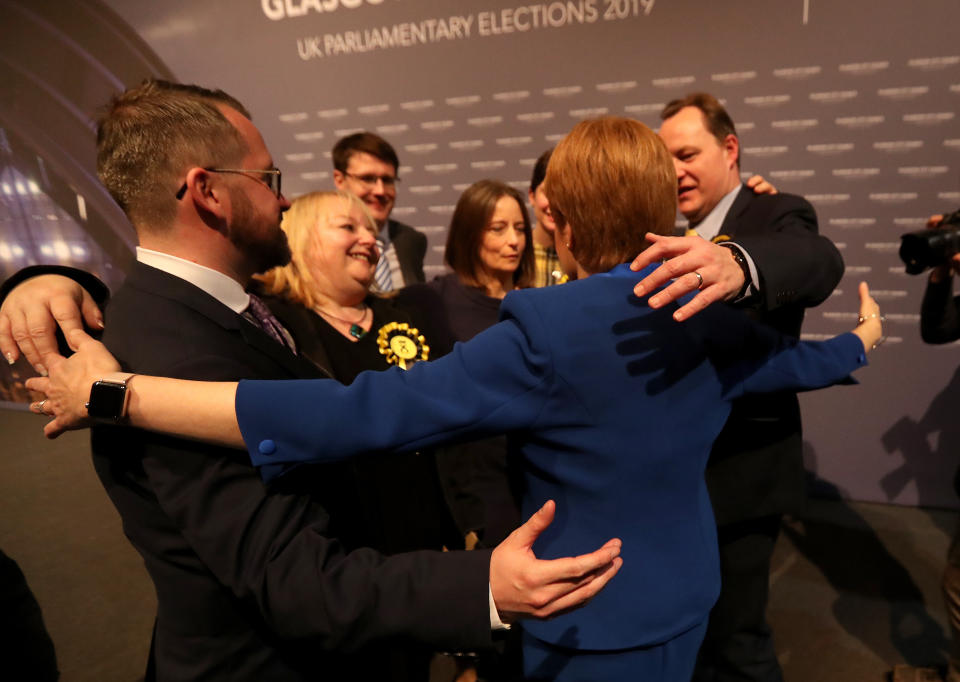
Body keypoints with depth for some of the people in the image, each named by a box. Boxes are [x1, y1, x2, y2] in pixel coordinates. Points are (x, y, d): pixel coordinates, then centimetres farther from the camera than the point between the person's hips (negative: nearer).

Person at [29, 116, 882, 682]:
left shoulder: (548, 335, -30)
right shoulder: (711, 313, -8)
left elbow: (363, 412, -34)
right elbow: (791, 359, 12)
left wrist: (113, 392, -27)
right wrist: (862, 339, 37)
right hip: (689, 597, 6)